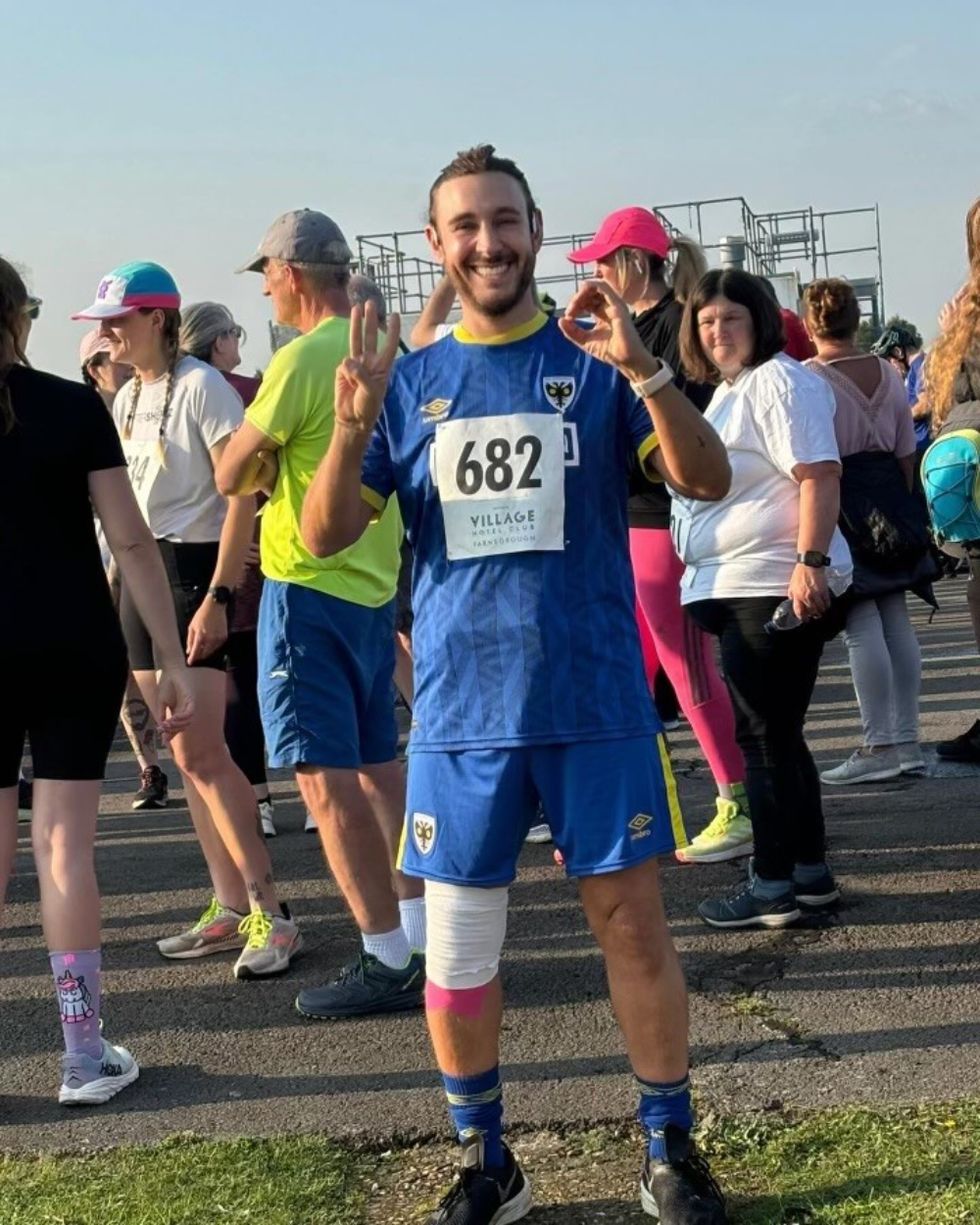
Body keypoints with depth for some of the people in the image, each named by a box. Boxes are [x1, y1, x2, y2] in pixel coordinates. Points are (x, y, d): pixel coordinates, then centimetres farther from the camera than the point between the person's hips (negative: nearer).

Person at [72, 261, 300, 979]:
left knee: (201, 755, -10)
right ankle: (232, 908, 15)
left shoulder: (200, 387, -11)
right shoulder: (128, 398, 14)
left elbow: (242, 497, -16)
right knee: (191, 756, 8)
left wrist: (218, 597, -22)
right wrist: (120, 592, 12)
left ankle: (271, 913, -3)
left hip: (193, 570, -8)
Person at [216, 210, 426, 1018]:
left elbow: (232, 477, -11)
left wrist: (261, 456, 9)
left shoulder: (302, 359, -15)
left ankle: (389, 961, -3)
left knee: (327, 777, -5)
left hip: (309, 587, -8)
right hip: (374, 582, 9)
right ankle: (420, 937, 21)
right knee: (379, 766, 15)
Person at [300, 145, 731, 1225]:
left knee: (631, 920, 5)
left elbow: (708, 480, -10)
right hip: (460, 710, 2)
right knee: (456, 945, 8)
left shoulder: (595, 365, 1)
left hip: (595, 699, -2)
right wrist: (352, 424, -17)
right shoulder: (410, 383, 6)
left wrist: (641, 369, -25)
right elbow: (325, 537, 1)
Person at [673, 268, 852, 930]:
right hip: (735, 588, 10)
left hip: (776, 587, -10)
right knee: (775, 733, 14)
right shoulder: (729, 392, 21)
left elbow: (820, 475, -20)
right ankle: (810, 870, 23)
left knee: (765, 735, -5)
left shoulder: (780, 381, -10)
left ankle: (773, 885, 2)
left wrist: (812, 562, -28)